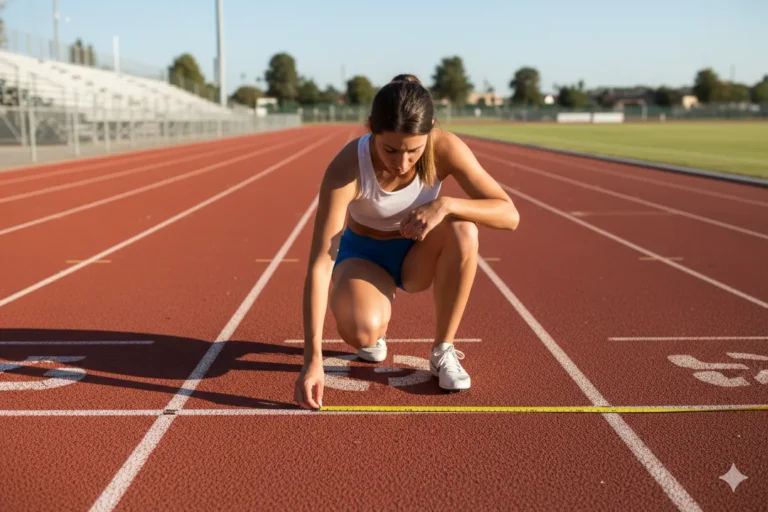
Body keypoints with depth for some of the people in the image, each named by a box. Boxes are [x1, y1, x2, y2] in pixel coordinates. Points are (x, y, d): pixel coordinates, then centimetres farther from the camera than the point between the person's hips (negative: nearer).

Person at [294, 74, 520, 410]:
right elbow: (319, 264, -36)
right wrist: (313, 359, -42)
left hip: (417, 255, 2)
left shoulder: (446, 148, -26)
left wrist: (445, 204, -42)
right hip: (363, 256, -2)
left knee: (463, 229, -33)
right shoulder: (347, 168, -32)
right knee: (361, 332, -34)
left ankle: (443, 350, -13)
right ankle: (376, 332, 7)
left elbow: (509, 215, -24)